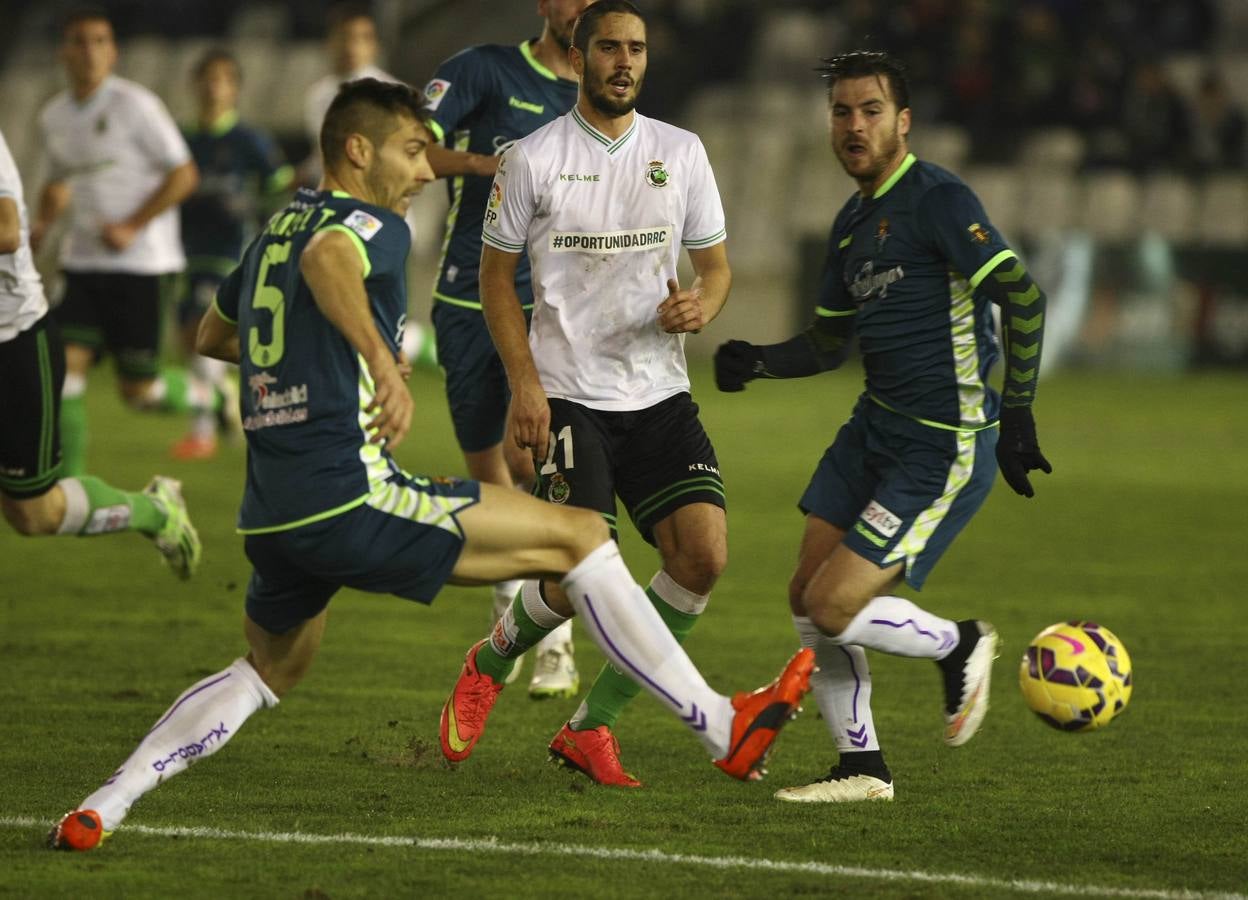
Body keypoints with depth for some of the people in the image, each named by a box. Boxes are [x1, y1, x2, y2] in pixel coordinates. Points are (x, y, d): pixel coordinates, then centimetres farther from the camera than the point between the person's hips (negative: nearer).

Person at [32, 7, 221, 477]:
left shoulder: (134, 105, -9)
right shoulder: (54, 116, 10)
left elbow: (184, 175, -9)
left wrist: (132, 226, -16)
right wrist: (42, 222, 7)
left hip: (137, 261, -5)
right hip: (83, 260, 6)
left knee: (138, 390, -3)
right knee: (65, 365, -10)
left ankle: (212, 397, 28)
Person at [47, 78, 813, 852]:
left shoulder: (275, 230, 20)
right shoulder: (368, 224, -4)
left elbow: (212, 336, 37)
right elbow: (327, 263, -31)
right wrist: (382, 361, -45)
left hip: (271, 518, 9)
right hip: (350, 498, -9)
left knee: (269, 671, 31)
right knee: (580, 536, -4)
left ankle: (101, 808, 17)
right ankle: (723, 728, -7)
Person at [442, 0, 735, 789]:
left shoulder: (681, 153, 7)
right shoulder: (533, 159, -2)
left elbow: (716, 265, 13)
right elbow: (497, 276, 4)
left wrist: (702, 306, -12)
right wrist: (525, 383, -7)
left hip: (660, 392, 4)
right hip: (569, 397, -4)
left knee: (705, 555, -13)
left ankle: (592, 724, 2)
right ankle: (493, 659, 18)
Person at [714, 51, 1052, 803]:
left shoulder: (938, 199, -14)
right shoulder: (853, 222, 13)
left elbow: (1024, 297, -20)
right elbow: (829, 344, 21)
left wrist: (1016, 414, -23)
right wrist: (759, 362, 2)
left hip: (945, 448, -9)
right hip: (876, 427, 9)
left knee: (834, 610, -12)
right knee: (807, 597, 6)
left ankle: (959, 647, 15)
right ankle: (863, 768, 18)